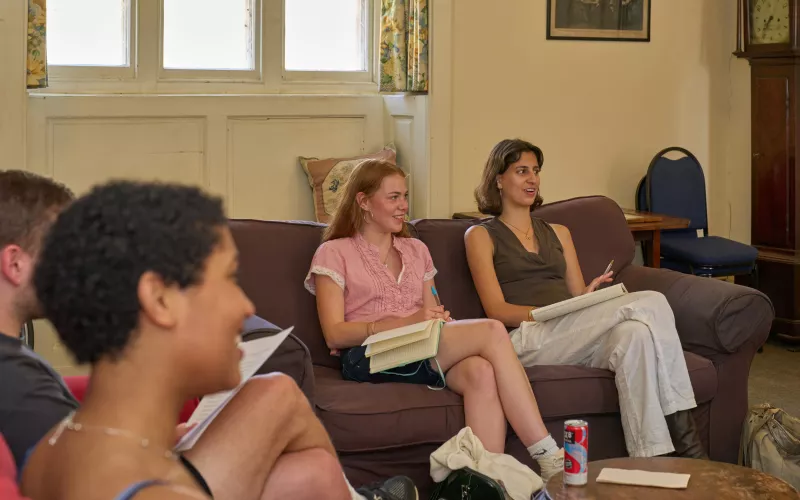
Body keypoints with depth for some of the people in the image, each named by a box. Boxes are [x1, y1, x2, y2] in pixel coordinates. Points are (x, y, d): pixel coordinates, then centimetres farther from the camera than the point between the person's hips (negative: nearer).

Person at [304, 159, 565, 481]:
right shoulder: (333, 254, 7)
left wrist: (439, 320, -7)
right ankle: (549, 458, -31)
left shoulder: (416, 250, 25)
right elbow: (334, 334, -4)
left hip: (424, 351, 5)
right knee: (492, 332, -27)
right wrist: (407, 322, -16)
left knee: (482, 373, -34)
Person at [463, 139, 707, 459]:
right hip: (528, 338, -5)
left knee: (636, 333, -33)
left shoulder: (558, 233, 29)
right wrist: (560, 311, -15)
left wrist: (592, 299, -6)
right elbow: (497, 310, -1)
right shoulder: (481, 236, 12)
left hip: (576, 337, 5)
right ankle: (684, 439, -30)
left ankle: (651, 460, -37)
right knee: (652, 303, -26)